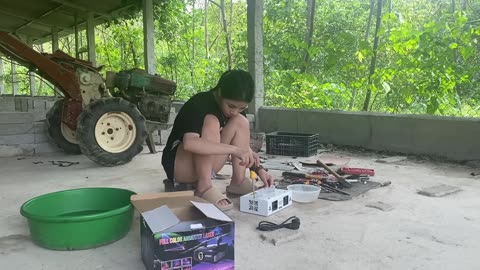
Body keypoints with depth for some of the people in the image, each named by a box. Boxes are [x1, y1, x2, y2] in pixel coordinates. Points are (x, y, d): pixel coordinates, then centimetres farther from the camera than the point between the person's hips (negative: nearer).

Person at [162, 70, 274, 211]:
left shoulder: (236, 109, -4)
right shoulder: (199, 104, -25)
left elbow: (245, 147, 2)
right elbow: (189, 143, -42)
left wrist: (259, 169, -15)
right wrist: (234, 150, -44)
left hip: (204, 166, 7)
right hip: (178, 165, -6)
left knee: (240, 122, -11)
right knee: (211, 122, -31)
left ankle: (238, 182, -10)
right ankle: (203, 187, -26)